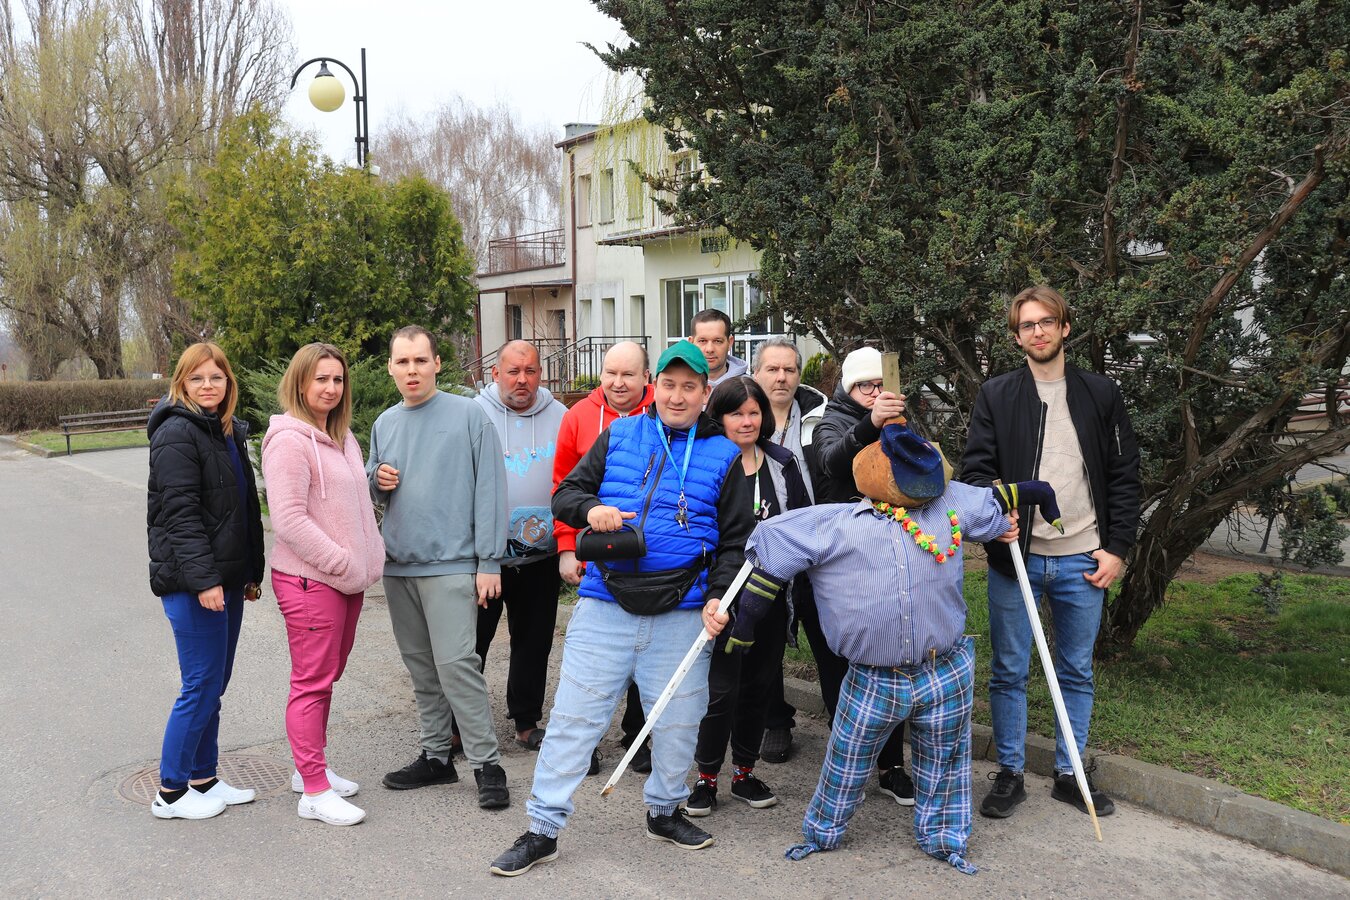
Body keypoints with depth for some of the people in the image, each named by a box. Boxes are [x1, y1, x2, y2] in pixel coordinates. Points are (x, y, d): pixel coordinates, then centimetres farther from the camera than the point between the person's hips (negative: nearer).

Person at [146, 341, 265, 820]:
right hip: (192, 582, -8)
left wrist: (252, 572, 19)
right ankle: (171, 792, 11)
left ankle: (203, 778, 26)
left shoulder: (229, 432, 15)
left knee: (213, 684, 14)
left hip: (226, 577, 9)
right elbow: (180, 512, -19)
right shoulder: (177, 434, -12)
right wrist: (204, 578, -24)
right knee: (202, 686, -3)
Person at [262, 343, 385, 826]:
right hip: (309, 579, -9)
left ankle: (311, 768, 30)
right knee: (312, 681, -2)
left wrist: (368, 557, 12)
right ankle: (315, 792, 6)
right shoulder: (290, 438, -14)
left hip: (348, 577, 9)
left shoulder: (342, 436, 14)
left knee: (327, 676, 17)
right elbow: (289, 519, -20)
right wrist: (343, 563, -17)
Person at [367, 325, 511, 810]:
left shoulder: (468, 415, -5)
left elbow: (489, 489, -8)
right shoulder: (384, 424, 12)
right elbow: (371, 490, 24)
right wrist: (376, 480, -1)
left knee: (455, 664, -12)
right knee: (420, 666, 13)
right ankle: (435, 756, 24)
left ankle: (487, 763, -2)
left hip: (450, 562, -6)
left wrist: (489, 560, -12)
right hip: (397, 565, 6)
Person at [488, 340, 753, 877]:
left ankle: (664, 811, 36)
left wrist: (718, 597, -7)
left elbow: (735, 541, 8)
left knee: (677, 724, 11)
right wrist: (590, 509, -12)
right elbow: (565, 494, 11)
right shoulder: (619, 435, 8)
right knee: (573, 718, 0)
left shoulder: (724, 455, 6)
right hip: (605, 606, 0)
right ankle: (542, 831, 12)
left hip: (681, 615, 1)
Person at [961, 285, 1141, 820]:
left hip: (1083, 560, 1)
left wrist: (1117, 547, -1)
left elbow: (1124, 475, 6)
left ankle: (1069, 774, 27)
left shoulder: (1101, 394, 6)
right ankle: (1009, 774, 21)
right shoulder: (996, 396, 3)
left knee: (1077, 673, 12)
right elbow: (975, 469, -1)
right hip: (1015, 557, -1)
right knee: (1009, 672, 6)